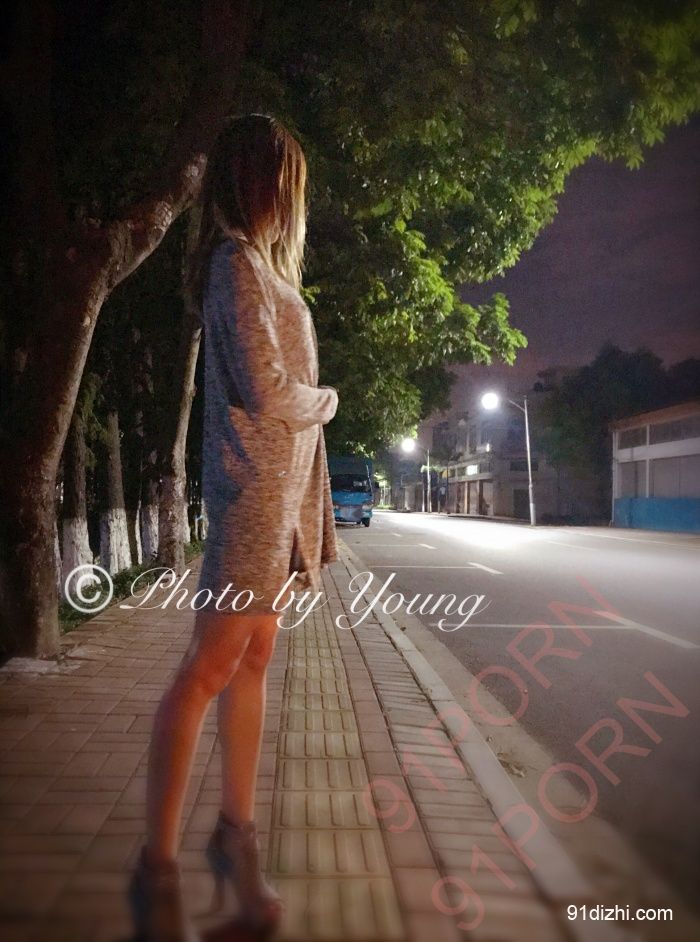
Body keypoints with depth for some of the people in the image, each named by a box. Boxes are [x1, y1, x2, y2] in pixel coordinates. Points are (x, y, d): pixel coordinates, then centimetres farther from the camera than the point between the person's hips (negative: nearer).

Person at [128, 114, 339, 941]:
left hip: (282, 483, 9)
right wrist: (327, 400, 4)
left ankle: (236, 836, 20)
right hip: (254, 482, -9)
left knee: (253, 660, 10)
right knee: (209, 667, -7)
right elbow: (267, 391, -16)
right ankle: (157, 867, 3)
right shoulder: (239, 261, -8)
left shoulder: (257, 264, 20)